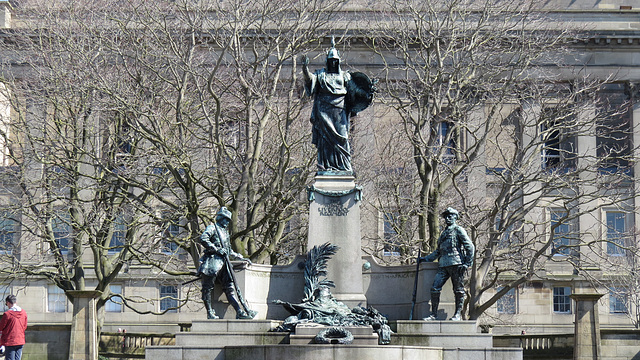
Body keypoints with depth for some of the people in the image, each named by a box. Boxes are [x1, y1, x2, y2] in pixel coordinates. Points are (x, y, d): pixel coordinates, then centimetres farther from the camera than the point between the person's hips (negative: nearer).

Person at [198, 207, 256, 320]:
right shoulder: (213, 227, 2)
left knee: (230, 287, -1)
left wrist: (241, 257, 28)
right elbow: (203, 239, -14)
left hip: (224, 263, 8)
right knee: (208, 288, -3)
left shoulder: (225, 232, 27)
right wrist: (216, 249, -16)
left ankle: (240, 312, -8)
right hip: (212, 261, -8)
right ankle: (210, 313, -1)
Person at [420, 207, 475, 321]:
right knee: (435, 288, -3)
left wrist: (468, 263, -10)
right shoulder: (443, 233, 25)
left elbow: (470, 247, -3)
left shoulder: (458, 230, 3)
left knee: (458, 290, -1)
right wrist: (426, 258, 25)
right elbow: (438, 251, 32)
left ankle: (458, 314, 4)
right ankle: (434, 314, 0)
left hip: (456, 264, -7)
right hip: (443, 265, 7)